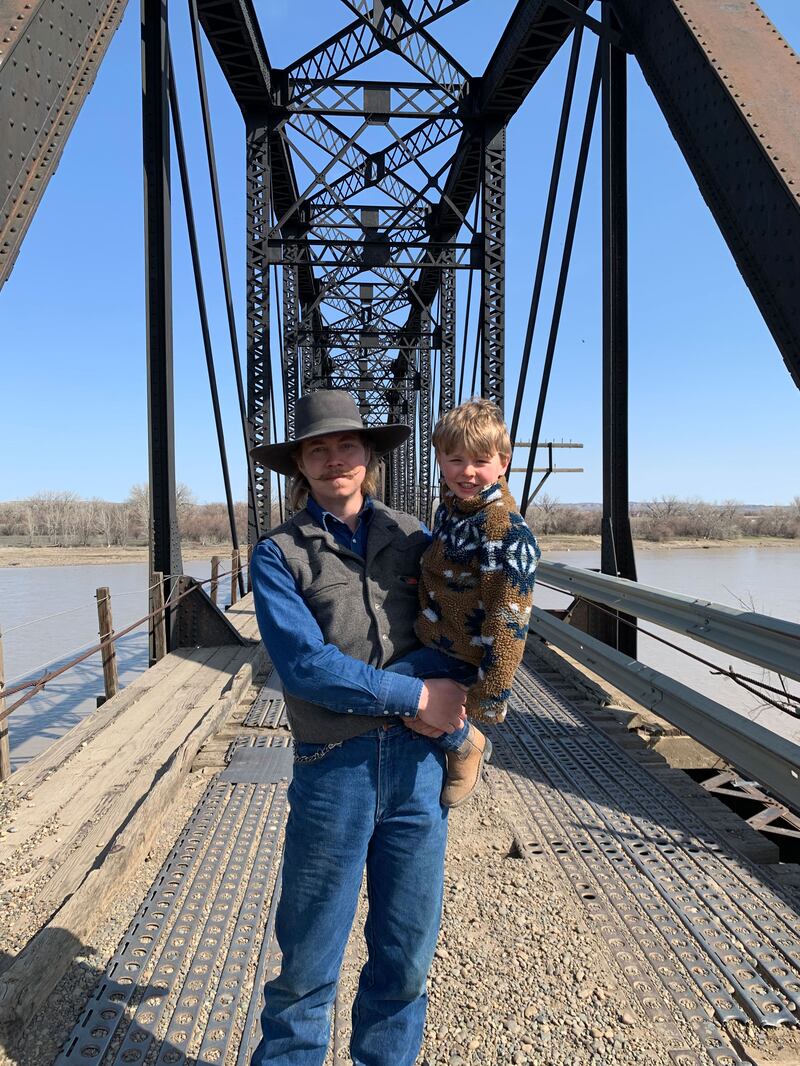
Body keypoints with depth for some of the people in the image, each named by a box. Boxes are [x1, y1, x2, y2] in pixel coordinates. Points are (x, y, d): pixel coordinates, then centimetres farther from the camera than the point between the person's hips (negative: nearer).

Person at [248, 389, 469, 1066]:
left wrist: (459, 691, -3)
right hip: (333, 767, -3)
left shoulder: (411, 535, 8)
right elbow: (304, 664, -14)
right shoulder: (278, 554, -2)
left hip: (419, 763, 3)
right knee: (309, 960, 11)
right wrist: (418, 697, -14)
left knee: (408, 951, 17)